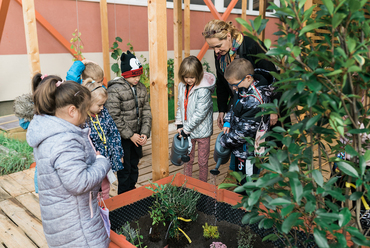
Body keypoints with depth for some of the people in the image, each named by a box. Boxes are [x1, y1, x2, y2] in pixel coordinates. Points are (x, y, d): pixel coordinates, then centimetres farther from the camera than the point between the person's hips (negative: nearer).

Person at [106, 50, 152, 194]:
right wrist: (130, 135, -16)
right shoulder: (114, 90, -17)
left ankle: (132, 191, 39)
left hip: (137, 136, 6)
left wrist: (145, 133, -6)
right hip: (123, 138, -6)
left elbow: (146, 111, 6)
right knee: (125, 168, 5)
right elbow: (114, 118, -19)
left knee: (134, 165, 20)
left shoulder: (141, 88, 4)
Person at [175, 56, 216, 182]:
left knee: (202, 161, 11)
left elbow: (200, 113, -23)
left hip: (202, 130, -5)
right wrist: (179, 124, -1)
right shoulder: (182, 86, -1)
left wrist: (186, 129, -19)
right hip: (186, 130, 6)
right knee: (187, 159, 19)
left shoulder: (204, 90, -22)